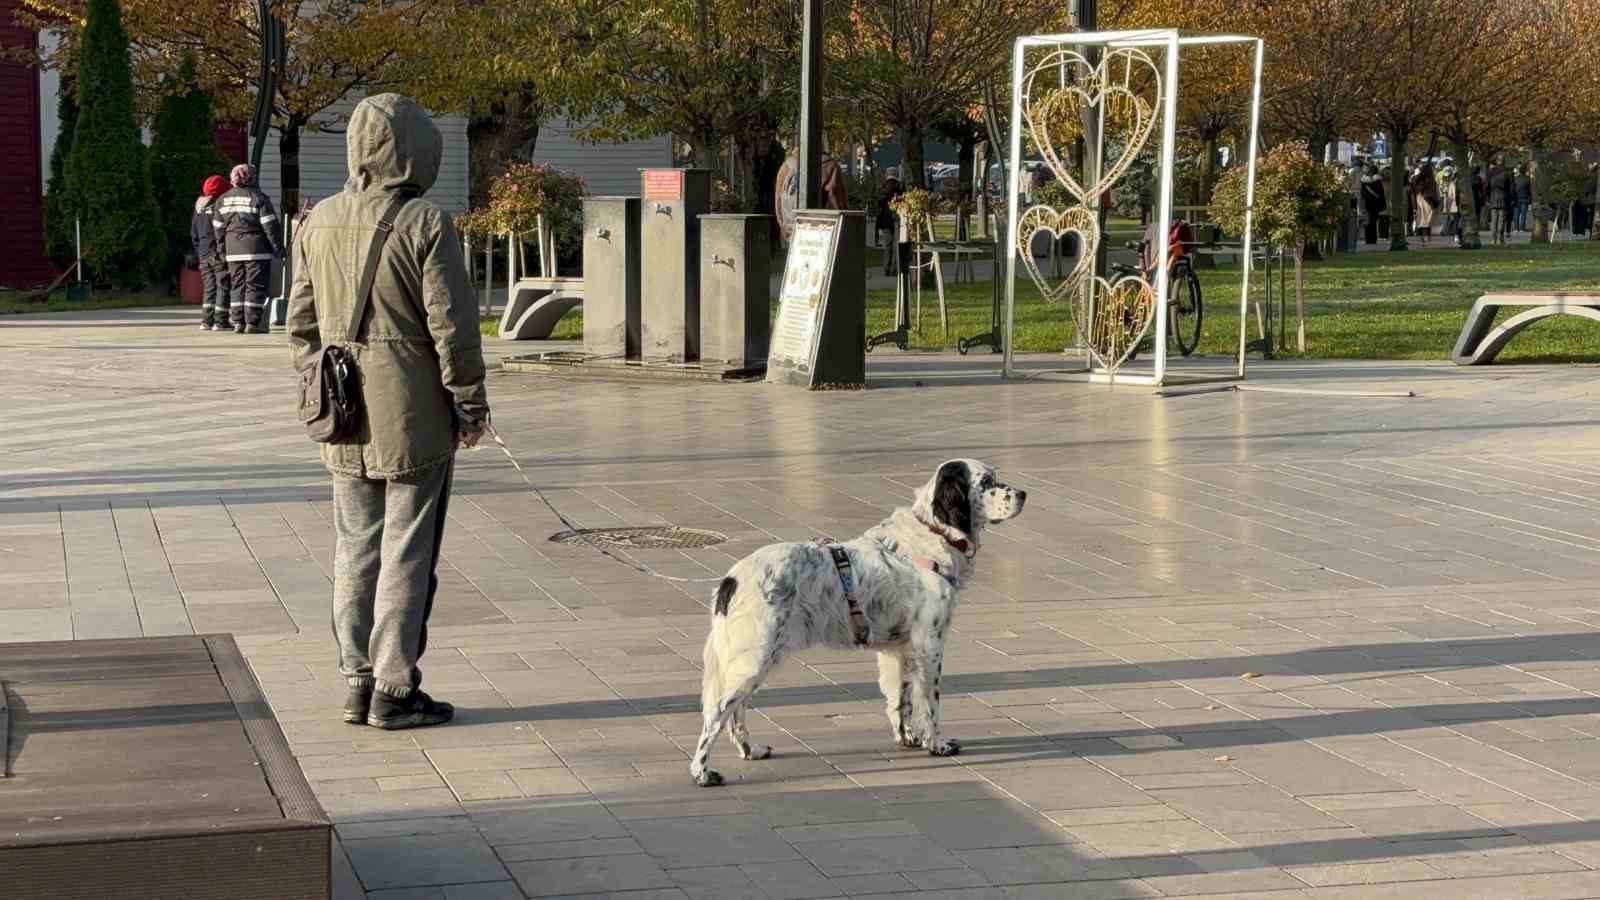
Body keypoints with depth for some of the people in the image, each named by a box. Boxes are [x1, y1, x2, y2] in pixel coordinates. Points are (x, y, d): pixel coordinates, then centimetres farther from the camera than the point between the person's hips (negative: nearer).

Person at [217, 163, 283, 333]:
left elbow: (219, 228, 11)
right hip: (256, 249, -5)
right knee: (256, 285, -2)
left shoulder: (223, 200, 9)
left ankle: (238, 322, 8)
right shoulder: (259, 198, -8)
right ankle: (252, 322, -6)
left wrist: (222, 250, 18)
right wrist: (277, 247, -4)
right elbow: (270, 225, -11)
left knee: (238, 285, 11)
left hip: (233, 249, 5)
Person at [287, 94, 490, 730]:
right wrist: (470, 404, -2)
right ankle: (394, 689, 5)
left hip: (345, 424, 6)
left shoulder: (318, 223, 6)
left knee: (355, 551, 13)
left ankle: (357, 681, 18)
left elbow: (302, 324, 11)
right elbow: (452, 325, -12)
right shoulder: (423, 224, -14)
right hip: (414, 420, -6)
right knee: (407, 553, 2)